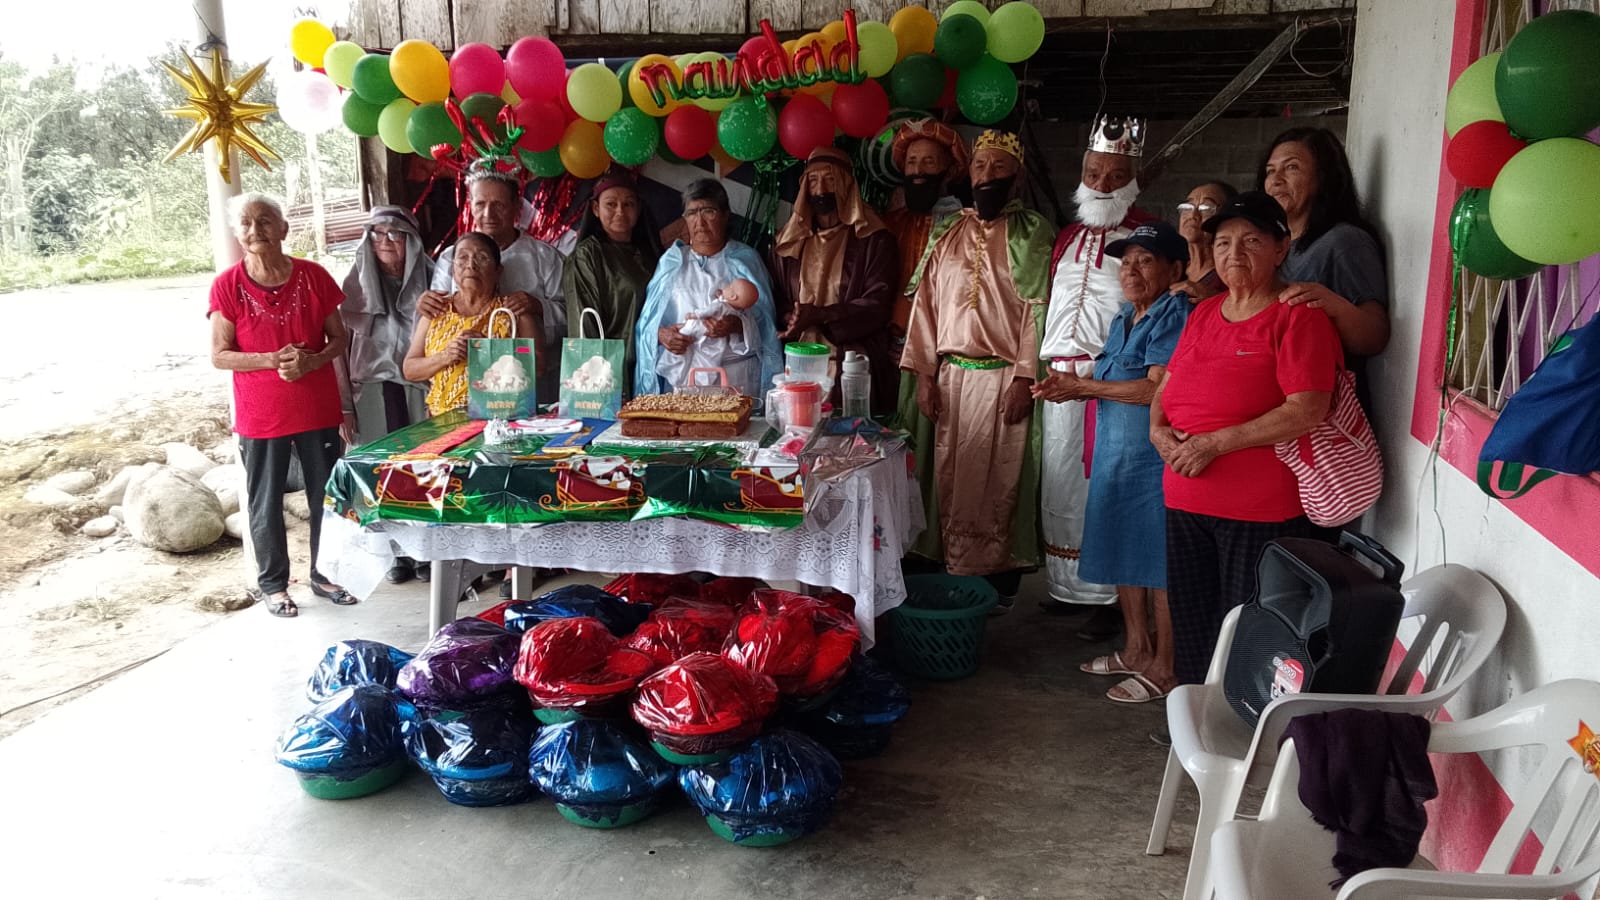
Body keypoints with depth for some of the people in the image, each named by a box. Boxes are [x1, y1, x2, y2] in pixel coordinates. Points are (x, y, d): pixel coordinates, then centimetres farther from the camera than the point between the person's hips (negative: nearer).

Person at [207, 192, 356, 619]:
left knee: (327, 498, 11)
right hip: (260, 416, -2)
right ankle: (273, 584, 24)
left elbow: (339, 338, 4)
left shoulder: (314, 277, -2)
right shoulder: (228, 285, -6)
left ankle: (325, 575, 29)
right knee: (265, 505, 8)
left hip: (318, 410, 2)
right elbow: (220, 355, -6)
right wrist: (273, 359, -21)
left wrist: (312, 360, -17)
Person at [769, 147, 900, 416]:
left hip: (854, 366, -3)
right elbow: (776, 301, 15)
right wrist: (789, 319, -9)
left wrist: (819, 315, -20)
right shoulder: (789, 241, 16)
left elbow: (877, 305, -8)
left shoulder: (874, 241, 1)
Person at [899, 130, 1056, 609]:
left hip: (1004, 377, -4)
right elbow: (926, 302, 10)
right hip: (951, 374, 4)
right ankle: (953, 573, 15)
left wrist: (1025, 378, -13)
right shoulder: (946, 233, 12)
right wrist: (925, 374, 3)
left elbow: (1037, 310, -6)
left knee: (1000, 482, 0)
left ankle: (1001, 581, 11)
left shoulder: (1031, 233, 0)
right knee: (951, 480, 5)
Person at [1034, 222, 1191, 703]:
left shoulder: (1174, 315, -13)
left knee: (1159, 563, -1)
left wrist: (1083, 386, -14)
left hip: (1156, 459, -9)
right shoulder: (1124, 320, 16)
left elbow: (1158, 389, -21)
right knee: (1122, 555, 16)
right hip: (1115, 454, 9)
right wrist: (1071, 389, 1)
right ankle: (1137, 649, 31)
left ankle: (1164, 668, 10)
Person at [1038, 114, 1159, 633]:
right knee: (1061, 482, 10)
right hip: (1059, 375, 6)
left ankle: (1109, 596, 6)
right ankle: (1068, 585, 22)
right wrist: (1045, 367, 14)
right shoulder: (1068, 238, 18)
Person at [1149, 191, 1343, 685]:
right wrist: (1158, 430, -1)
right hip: (1185, 501, 7)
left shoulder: (1298, 316, -9)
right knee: (1191, 632, 16)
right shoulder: (1203, 314, 14)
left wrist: (1215, 443, -19)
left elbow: (1307, 410, -19)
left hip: (1262, 512, -7)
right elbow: (1165, 387, 21)